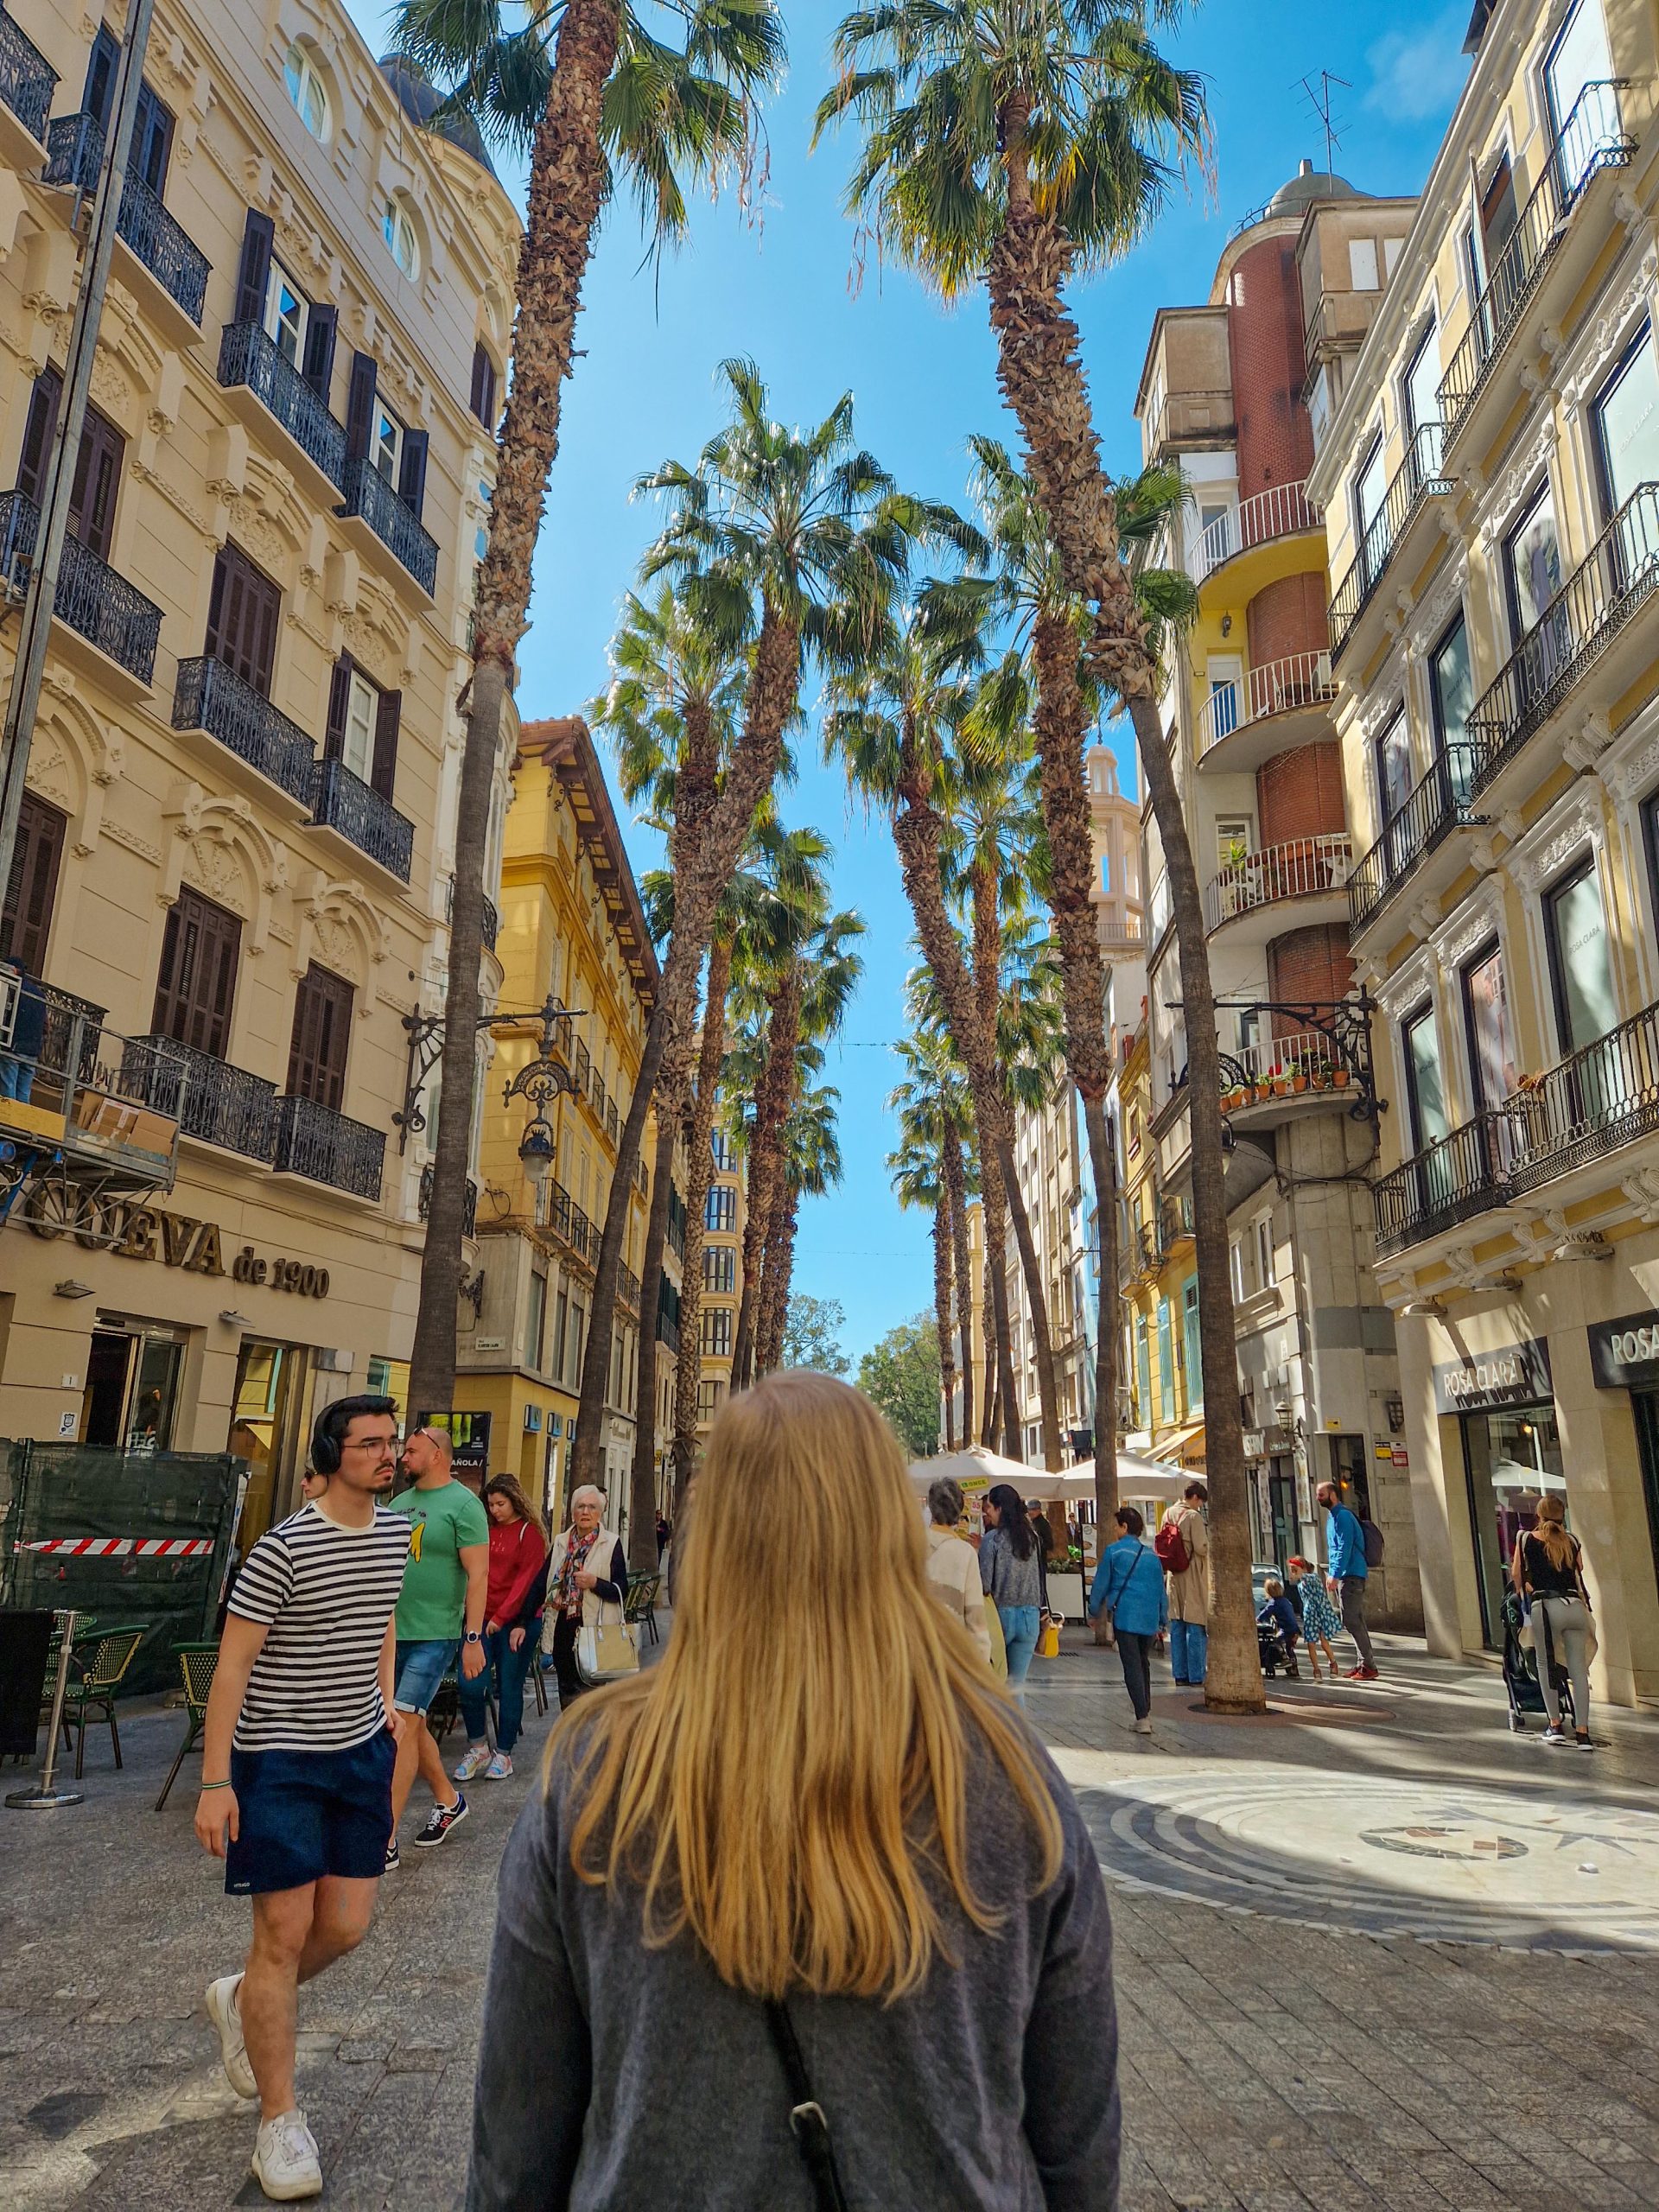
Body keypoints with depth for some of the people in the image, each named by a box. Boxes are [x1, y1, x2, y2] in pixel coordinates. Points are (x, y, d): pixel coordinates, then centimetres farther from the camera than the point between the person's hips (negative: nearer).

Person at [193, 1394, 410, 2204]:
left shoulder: (395, 1531, 2)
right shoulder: (284, 1547, -19)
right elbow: (232, 1662, -16)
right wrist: (216, 1781, -17)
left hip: (361, 1750, 6)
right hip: (279, 1758, -6)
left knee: (346, 1927, 10)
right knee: (285, 1934, 2)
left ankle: (239, 1999, 40)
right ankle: (280, 2121, 20)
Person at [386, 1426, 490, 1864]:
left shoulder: (463, 1504, -10)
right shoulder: (399, 1503, 11)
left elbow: (478, 1575, -13)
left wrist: (473, 1638, -16)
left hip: (434, 1635, -7)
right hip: (392, 1632, 7)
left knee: (403, 1727, -10)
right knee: (414, 1725, 16)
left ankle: (386, 1843, -5)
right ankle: (448, 1801, 35)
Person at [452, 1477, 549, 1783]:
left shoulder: (529, 1533, -4)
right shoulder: (487, 1531, 9)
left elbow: (526, 1580, -9)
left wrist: (502, 1617, -15)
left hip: (514, 1621, -4)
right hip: (482, 1619, 4)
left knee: (509, 1687, 4)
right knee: (470, 1685, -4)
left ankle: (503, 1754, 18)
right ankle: (477, 1749, 16)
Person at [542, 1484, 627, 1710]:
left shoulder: (611, 1543, -2)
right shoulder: (561, 1542, 11)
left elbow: (622, 1592, -5)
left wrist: (595, 1583, -20)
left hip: (593, 1630, -4)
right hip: (562, 1629, 4)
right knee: (566, 1691, 10)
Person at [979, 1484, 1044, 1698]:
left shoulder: (992, 1538, -10)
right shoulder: (1030, 1537, 7)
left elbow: (984, 1584, -13)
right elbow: (1037, 1578, 12)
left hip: (1001, 1614, -4)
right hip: (1030, 1616, 4)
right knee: (1017, 1686, 8)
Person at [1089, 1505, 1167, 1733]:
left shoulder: (1113, 1551, -3)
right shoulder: (1152, 1555, 10)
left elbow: (1100, 1584, 2)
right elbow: (1161, 1589, 13)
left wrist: (1094, 1612, 14)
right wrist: (1163, 1620, 22)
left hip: (1125, 1616, -5)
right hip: (1149, 1618, 5)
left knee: (1132, 1667, -2)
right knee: (1144, 1664, 20)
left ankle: (1143, 1718, -8)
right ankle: (1146, 1713, 22)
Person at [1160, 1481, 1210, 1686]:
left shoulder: (1168, 1514, 10)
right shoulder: (1194, 1516, -14)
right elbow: (1202, 1548, -18)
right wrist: (1210, 1537, 0)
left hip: (1175, 1576, 7)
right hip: (1193, 1577, -7)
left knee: (1177, 1627, 10)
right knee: (1196, 1627, -3)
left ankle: (1180, 1674, 14)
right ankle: (1196, 1677, -2)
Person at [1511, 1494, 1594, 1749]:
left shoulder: (1526, 1538, 7)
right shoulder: (1572, 1541, 12)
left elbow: (1516, 1573, 14)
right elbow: (1580, 1569, 24)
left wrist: (1521, 1590, 33)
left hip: (1546, 1606, -3)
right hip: (1576, 1606, 3)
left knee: (1546, 1665, 10)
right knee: (1578, 1668, 3)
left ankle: (1556, 1726, 10)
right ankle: (1582, 1732, 1)